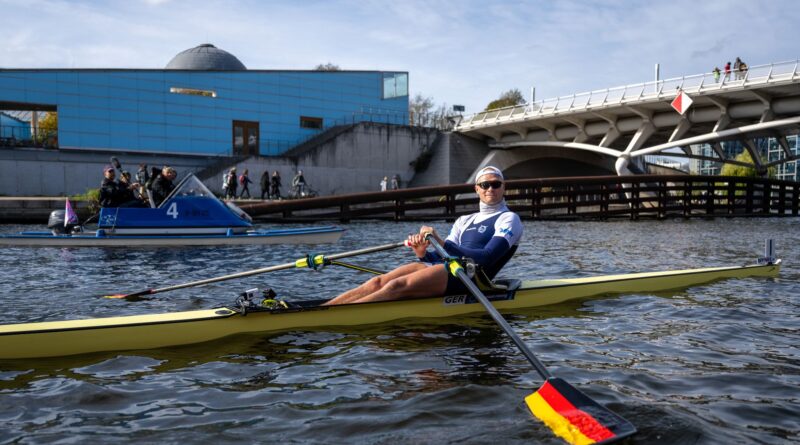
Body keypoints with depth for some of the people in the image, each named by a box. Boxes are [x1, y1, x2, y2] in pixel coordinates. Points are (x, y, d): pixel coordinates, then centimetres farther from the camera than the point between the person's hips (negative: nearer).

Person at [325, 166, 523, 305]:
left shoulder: (509, 219, 6)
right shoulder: (464, 221, 27)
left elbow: (486, 259, -12)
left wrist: (441, 243, -19)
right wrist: (423, 254, -6)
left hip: (468, 275, -7)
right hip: (444, 268, 7)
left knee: (397, 286, -28)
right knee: (378, 282, -17)